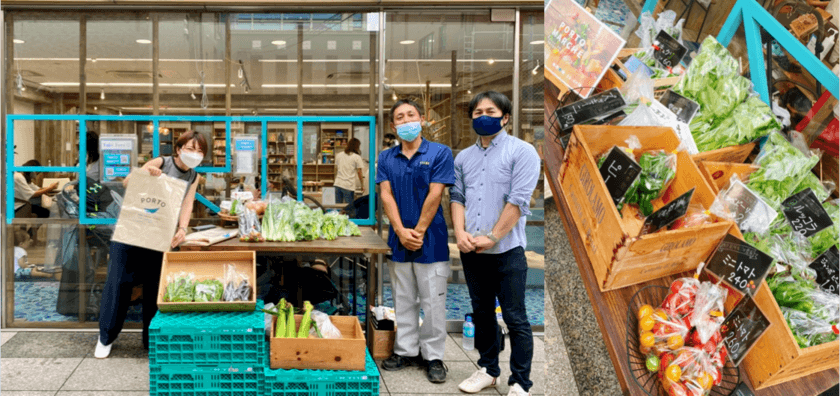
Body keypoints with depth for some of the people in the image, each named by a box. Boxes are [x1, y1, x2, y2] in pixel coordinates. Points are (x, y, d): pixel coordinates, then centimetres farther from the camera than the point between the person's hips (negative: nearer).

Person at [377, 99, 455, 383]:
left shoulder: (439, 153, -3)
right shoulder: (386, 158, 8)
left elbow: (434, 195, -9)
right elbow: (386, 195, 0)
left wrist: (418, 232, -12)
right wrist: (401, 232, -11)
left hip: (430, 239, -3)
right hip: (399, 240, 4)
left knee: (433, 301, 2)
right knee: (403, 300, 12)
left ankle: (433, 356, 14)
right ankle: (406, 351, 25)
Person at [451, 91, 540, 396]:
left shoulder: (522, 152, -4)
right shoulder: (463, 157, 13)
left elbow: (518, 200, -12)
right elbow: (457, 197, 10)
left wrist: (491, 237, -15)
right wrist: (460, 233, -6)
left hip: (507, 250, -5)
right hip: (471, 251, 5)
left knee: (515, 319, -1)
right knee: (482, 313, 15)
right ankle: (488, 370, 28)